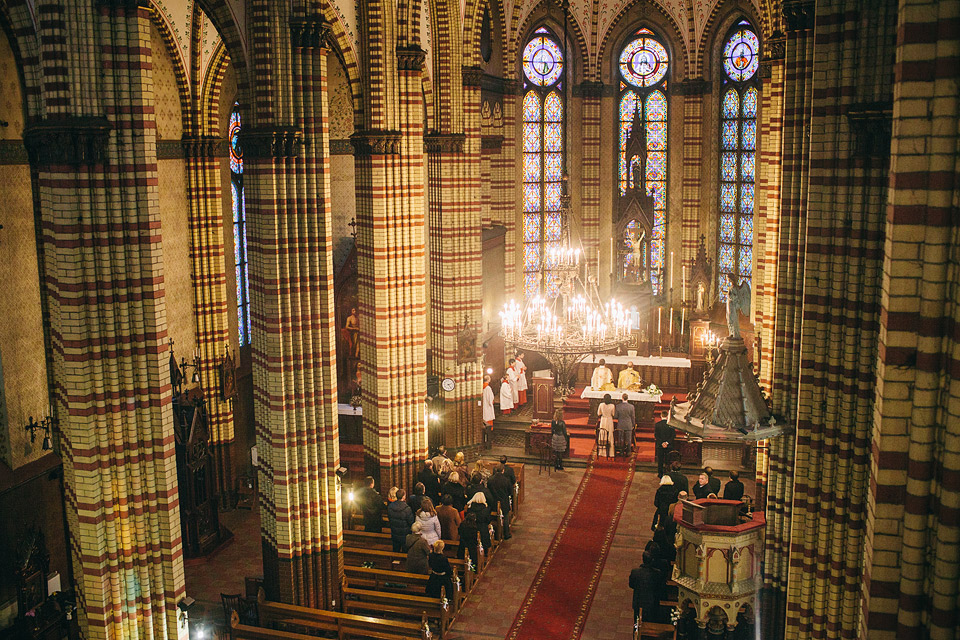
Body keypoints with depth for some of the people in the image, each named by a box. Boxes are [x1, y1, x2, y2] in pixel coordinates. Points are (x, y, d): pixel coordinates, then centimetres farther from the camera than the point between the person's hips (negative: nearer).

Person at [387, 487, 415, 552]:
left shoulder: (390, 506, -12)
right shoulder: (406, 508, -28)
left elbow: (389, 518, 4)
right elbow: (411, 522, -17)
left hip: (394, 534, 5)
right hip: (405, 536, -5)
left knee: (396, 550, 21)